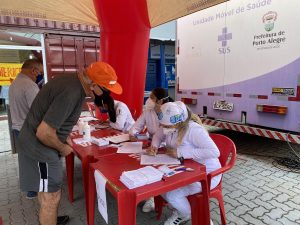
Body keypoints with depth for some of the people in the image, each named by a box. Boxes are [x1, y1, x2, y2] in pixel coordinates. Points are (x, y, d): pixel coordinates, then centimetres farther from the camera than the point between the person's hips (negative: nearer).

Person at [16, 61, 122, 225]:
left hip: (35, 143, 10)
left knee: (45, 192, 26)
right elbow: (44, 133, -29)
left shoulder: (72, 80, 0)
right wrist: (63, 148, -12)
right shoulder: (71, 92, -31)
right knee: (51, 197, 4)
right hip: (39, 147, -10)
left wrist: (65, 137, 7)